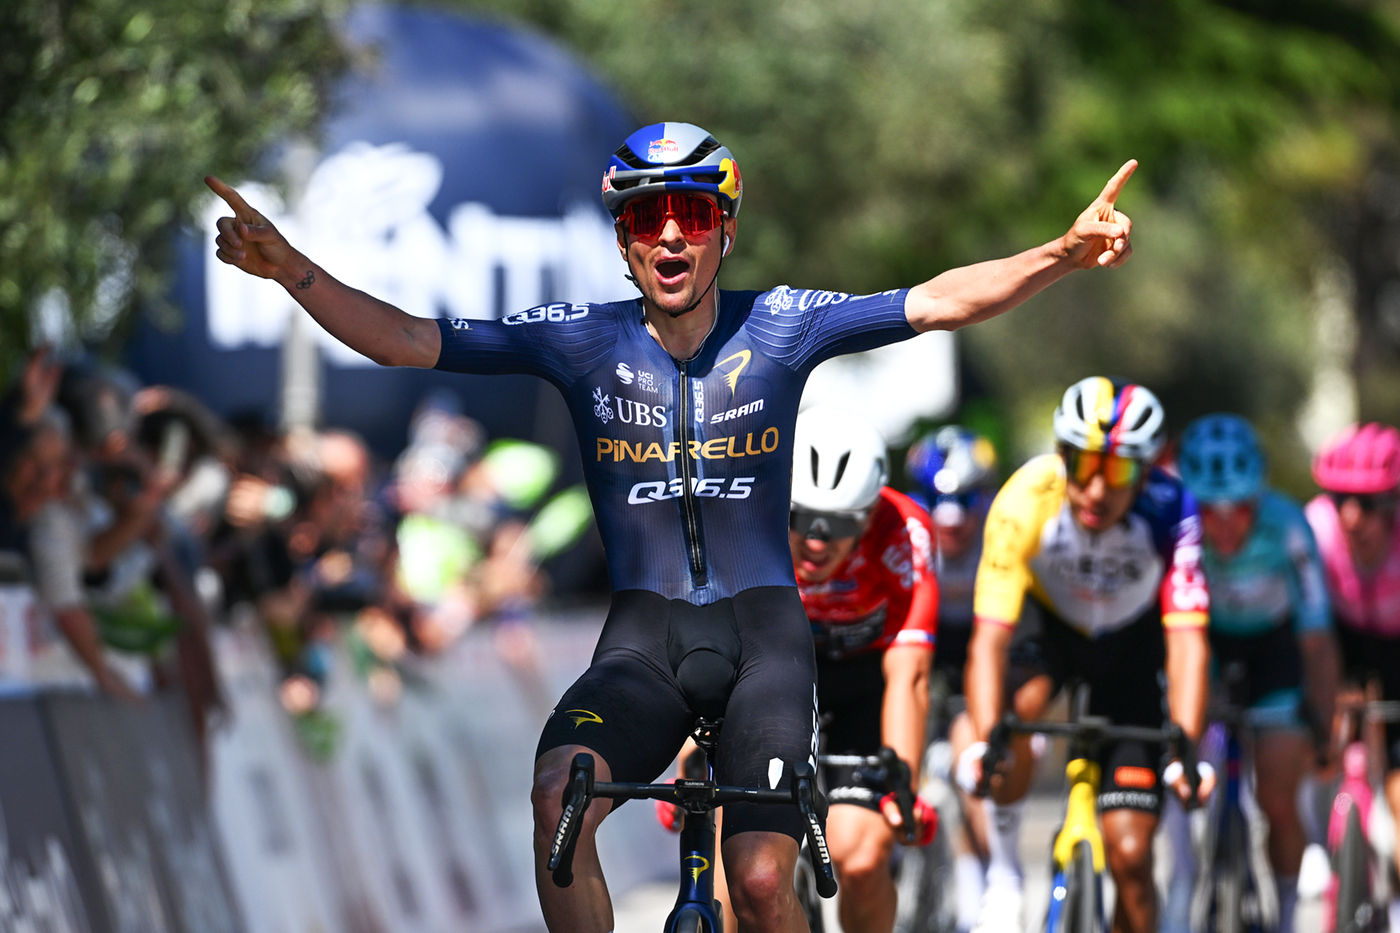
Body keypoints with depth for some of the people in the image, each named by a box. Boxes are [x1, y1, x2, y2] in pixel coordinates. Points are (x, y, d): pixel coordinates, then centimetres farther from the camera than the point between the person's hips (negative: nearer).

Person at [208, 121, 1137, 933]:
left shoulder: (781, 325, -2)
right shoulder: (583, 339, -1)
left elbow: (939, 301, -11)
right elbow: (411, 342, -5)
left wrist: (1062, 255, -27)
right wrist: (292, 269, -19)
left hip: (763, 626, 0)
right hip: (645, 633, 1)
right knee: (561, 791, -30)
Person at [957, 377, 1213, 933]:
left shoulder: (1170, 513, -33)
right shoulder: (1026, 500, -34)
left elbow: (1186, 641, -37)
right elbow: (991, 635, -37)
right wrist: (983, 741, -52)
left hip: (1128, 642, 0)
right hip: (1045, 619, 0)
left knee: (1130, 854, -8)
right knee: (1017, 705, -36)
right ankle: (1004, 871, -12)